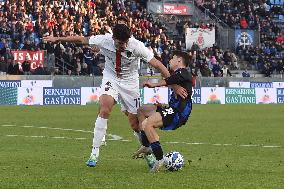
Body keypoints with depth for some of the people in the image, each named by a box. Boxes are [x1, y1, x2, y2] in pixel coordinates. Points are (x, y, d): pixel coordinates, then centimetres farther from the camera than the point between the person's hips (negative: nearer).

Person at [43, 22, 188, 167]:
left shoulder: (136, 46, -26)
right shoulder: (105, 40, -21)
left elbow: (158, 65, -22)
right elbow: (82, 39, -5)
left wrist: (175, 86, -24)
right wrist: (57, 39, 4)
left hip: (130, 83, 0)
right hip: (111, 78, 0)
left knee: (135, 124, -1)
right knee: (104, 108, -27)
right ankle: (95, 153, -20)